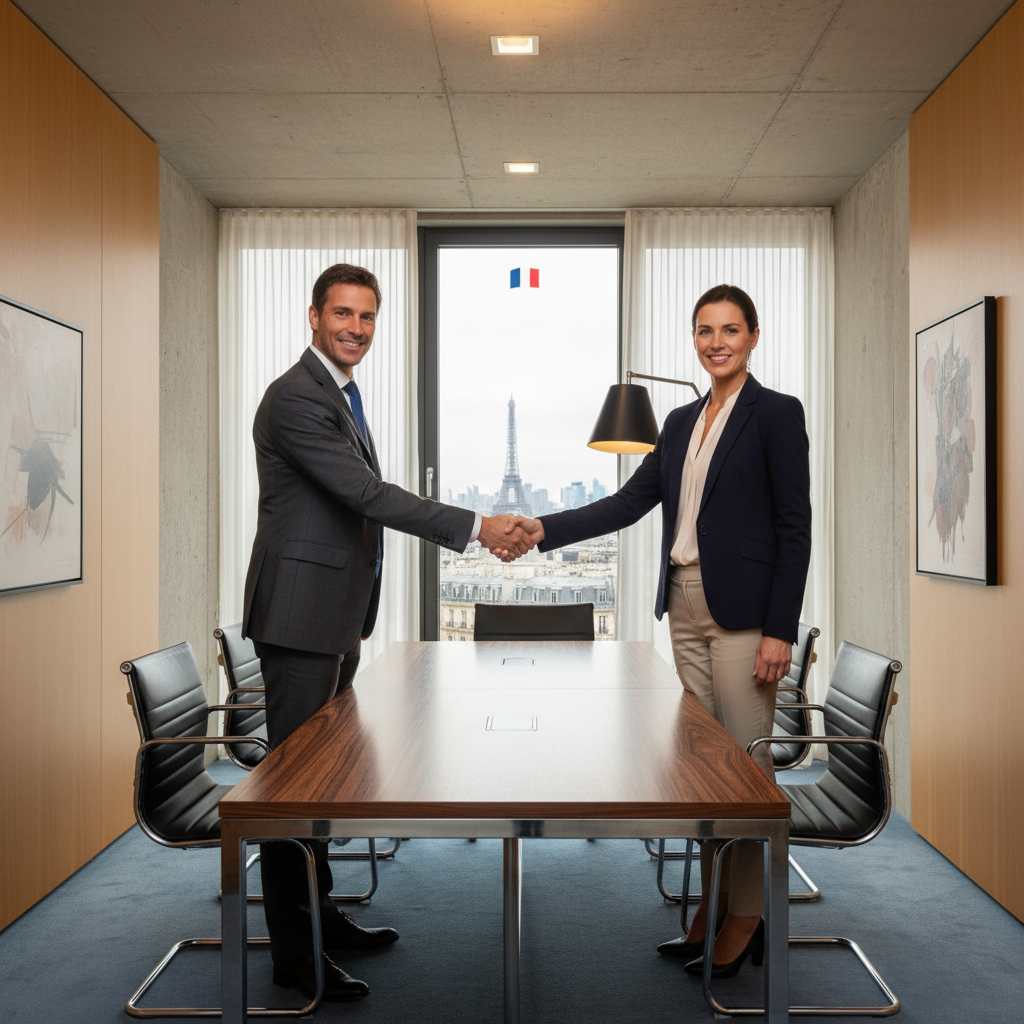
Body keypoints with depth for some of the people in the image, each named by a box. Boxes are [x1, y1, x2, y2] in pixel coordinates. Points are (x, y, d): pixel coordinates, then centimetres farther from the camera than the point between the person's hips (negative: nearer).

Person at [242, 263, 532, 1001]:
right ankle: (293, 951, 8)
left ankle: (319, 912, 30)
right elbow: (367, 493, -24)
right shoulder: (296, 397, -16)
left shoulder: (343, 395, 17)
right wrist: (477, 527, -23)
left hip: (336, 616, 10)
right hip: (300, 615, -10)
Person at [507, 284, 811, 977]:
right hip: (687, 607, 7)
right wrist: (545, 529, 0)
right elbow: (631, 502, 10)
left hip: (743, 609, -7)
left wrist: (780, 631, -15)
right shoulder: (682, 421, 14)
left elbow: (795, 528, -10)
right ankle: (713, 903, 25)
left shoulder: (776, 414, -6)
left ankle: (747, 918, 16)